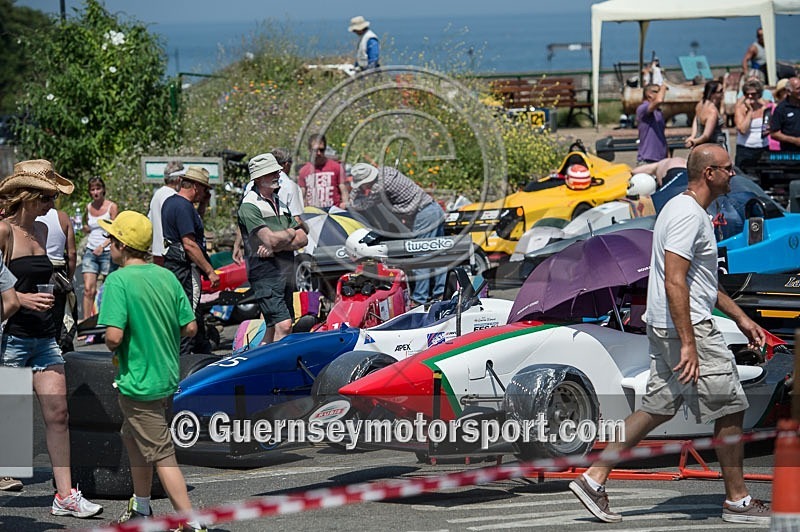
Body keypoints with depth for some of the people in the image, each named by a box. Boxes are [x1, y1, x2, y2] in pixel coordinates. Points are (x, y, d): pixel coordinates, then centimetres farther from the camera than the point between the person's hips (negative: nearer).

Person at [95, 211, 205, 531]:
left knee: (161, 455, -5)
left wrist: (110, 347, -4)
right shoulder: (167, 277, 3)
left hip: (138, 382, -8)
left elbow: (114, 335, -25)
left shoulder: (119, 280, -18)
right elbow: (190, 327, 4)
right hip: (167, 377, 8)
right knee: (133, 438, 26)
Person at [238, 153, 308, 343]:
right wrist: (290, 234, 3)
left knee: (273, 330, 9)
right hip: (265, 273, -8)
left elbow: (302, 239, 11)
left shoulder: (280, 204, 19)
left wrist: (276, 247, -9)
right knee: (283, 325, -20)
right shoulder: (250, 206, -8)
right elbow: (271, 239, -20)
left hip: (285, 274, 8)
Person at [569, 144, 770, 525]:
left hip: (665, 329, 11)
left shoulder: (688, 210, 17)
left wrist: (740, 317, 27)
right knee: (730, 408, -1)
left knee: (658, 409, 11)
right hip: (687, 327, -11)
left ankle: (594, 478, 8)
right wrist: (688, 344, -27)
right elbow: (675, 283, -25)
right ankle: (738, 501, 7)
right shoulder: (688, 215, -18)